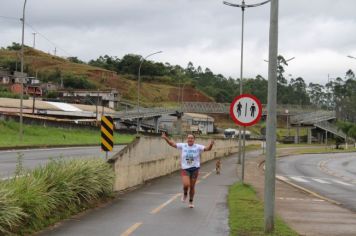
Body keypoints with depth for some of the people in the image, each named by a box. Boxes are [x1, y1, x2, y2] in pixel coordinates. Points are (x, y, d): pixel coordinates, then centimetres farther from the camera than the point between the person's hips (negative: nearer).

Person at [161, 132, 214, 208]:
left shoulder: (198, 147, -2)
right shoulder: (182, 146, 1)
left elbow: (207, 148, -11)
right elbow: (172, 144, -1)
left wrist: (211, 144, -32)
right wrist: (165, 138, -14)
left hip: (194, 169, 0)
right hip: (185, 169, 0)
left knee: (192, 186, 7)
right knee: (186, 185, -18)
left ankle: (191, 202, 27)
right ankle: (185, 194, 18)